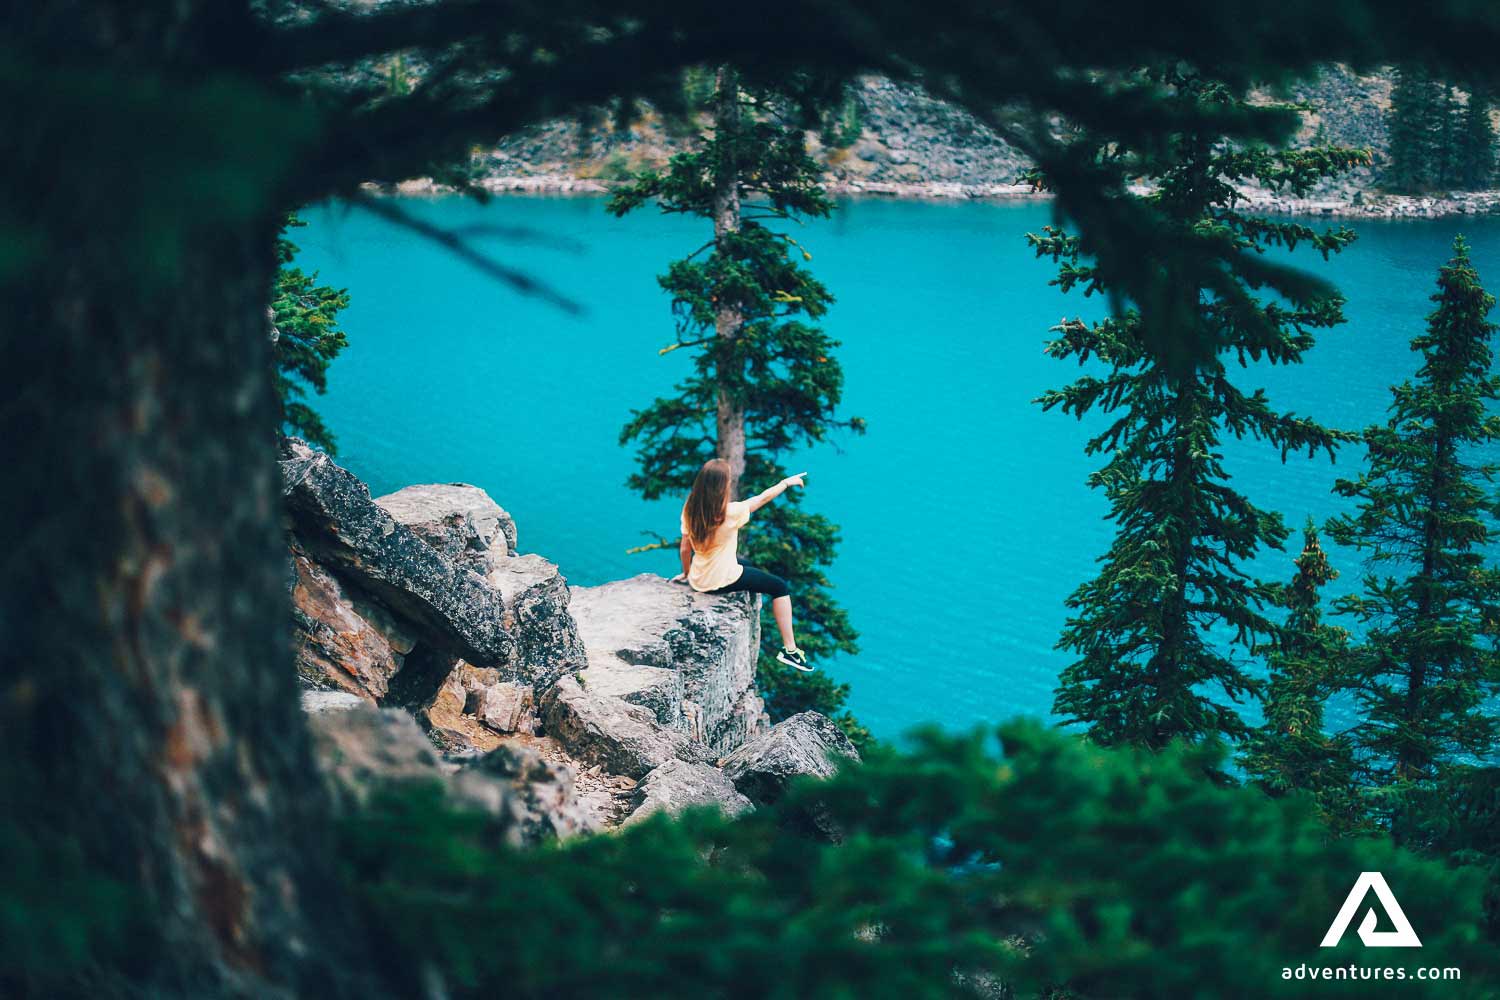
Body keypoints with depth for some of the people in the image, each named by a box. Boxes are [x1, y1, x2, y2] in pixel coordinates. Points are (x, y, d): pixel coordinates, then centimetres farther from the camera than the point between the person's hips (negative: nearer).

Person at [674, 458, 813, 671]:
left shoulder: (690, 510, -8)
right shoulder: (730, 513, -25)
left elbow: (684, 548, 0)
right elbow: (763, 498, -10)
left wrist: (686, 573, 19)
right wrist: (787, 482, 7)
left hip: (697, 581, 7)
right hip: (722, 582, -7)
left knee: (744, 564, 36)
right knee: (780, 587, 11)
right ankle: (790, 650, 10)